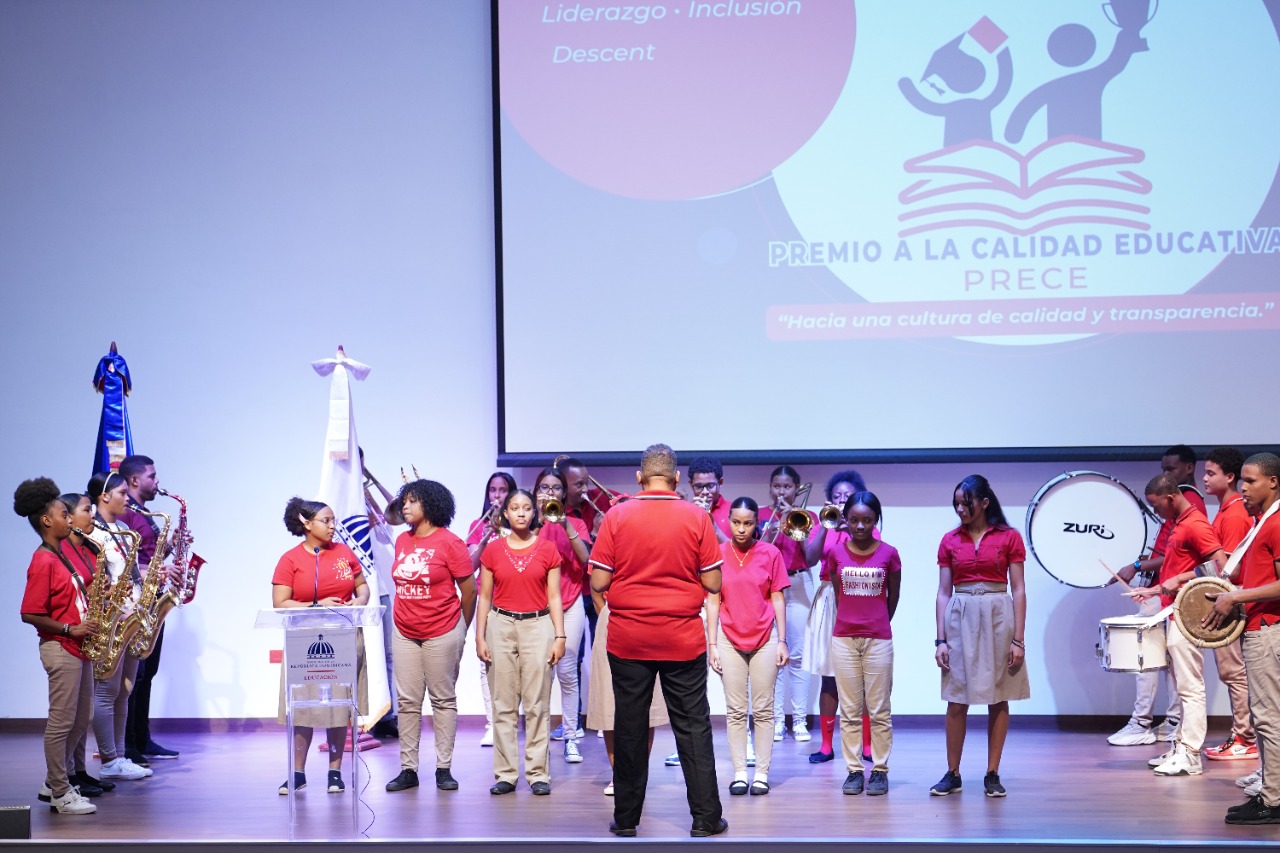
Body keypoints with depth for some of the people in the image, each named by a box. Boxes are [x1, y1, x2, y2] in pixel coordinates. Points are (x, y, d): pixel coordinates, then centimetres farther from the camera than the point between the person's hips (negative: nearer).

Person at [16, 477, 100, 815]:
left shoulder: (60, 557, 13)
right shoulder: (43, 562, -15)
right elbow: (29, 614, -19)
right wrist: (70, 629, -18)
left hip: (78, 648, 10)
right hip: (60, 649, -10)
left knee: (81, 719, 15)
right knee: (61, 721, -3)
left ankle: (54, 783, 26)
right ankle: (60, 794, 4)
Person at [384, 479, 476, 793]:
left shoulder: (448, 542, -9)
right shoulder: (402, 541, 6)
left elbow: (469, 590, -4)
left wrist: (460, 628, 4)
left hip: (442, 634, -5)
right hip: (404, 632, 5)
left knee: (443, 700, 3)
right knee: (407, 702, 4)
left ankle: (444, 768, 8)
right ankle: (408, 769, 9)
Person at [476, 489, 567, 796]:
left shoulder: (547, 549, 4)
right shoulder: (492, 550, 6)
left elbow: (554, 598, 5)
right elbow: (485, 597, 9)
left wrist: (559, 636, -1)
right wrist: (479, 638, 3)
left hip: (538, 625, -1)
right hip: (501, 625, 1)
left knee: (537, 704, -2)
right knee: (503, 704, 2)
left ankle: (538, 773, 4)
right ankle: (505, 774, 7)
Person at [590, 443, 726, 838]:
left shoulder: (616, 517, -5)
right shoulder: (697, 518, -5)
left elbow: (598, 583, -6)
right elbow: (713, 584, -4)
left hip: (627, 639, 1)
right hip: (683, 640, 0)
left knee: (629, 727, 9)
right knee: (693, 726, 7)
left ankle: (626, 818, 15)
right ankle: (705, 817, 7)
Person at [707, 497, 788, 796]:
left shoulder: (770, 554, -2)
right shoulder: (718, 555, -1)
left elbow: (777, 599, 1)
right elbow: (712, 602, 2)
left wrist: (782, 641, -3)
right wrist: (712, 644, -2)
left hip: (765, 638, -1)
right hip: (730, 639, 1)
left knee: (763, 710, 3)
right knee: (735, 711, 3)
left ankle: (761, 773, 7)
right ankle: (739, 773, 7)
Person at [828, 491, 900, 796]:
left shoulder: (889, 554, -2)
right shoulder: (836, 554, 1)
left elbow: (893, 597, 9)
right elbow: (837, 595, 10)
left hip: (878, 639, -1)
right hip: (844, 638, 1)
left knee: (879, 710, 2)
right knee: (850, 710, 6)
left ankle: (880, 770, 8)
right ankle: (854, 769, 11)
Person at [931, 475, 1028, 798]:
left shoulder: (1009, 537, -1)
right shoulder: (950, 541, 6)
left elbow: (1018, 590, -2)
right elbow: (944, 592, 7)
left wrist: (1018, 638, -8)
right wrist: (940, 639, 0)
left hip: (998, 617, -2)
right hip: (960, 619, 2)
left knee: (998, 699, 3)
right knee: (956, 701, 3)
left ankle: (992, 774, 11)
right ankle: (952, 774, 11)